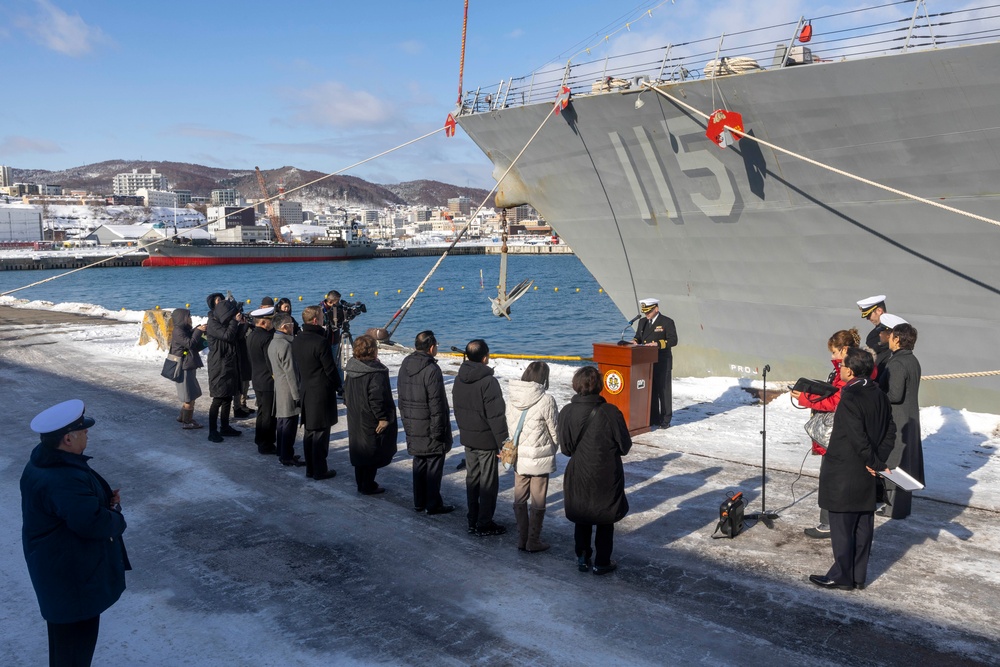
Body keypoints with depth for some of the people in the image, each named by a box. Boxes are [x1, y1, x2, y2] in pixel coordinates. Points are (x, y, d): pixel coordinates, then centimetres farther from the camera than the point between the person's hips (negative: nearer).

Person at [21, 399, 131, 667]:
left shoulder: (47, 459, 0)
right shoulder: (62, 480, -34)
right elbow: (93, 523, -33)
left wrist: (105, 497, -3)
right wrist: (116, 516, -13)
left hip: (59, 562, 10)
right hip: (72, 571, -10)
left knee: (66, 630, 27)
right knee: (78, 631, 6)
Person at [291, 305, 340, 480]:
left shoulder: (296, 341, 5)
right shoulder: (320, 341, -19)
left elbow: (297, 365, 12)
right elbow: (330, 369, -15)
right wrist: (338, 385, 1)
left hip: (305, 390, 8)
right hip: (322, 392, -8)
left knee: (309, 431, 14)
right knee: (321, 432, 0)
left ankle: (310, 468, 21)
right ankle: (320, 470, 6)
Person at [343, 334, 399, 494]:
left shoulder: (351, 369, 3)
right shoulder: (376, 373, -23)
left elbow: (346, 393, 13)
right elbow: (377, 399, -25)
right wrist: (383, 417, -18)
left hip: (355, 420, 8)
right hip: (371, 422, -8)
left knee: (359, 451, 17)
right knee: (372, 452, 4)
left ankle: (361, 484, 28)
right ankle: (368, 486, 11)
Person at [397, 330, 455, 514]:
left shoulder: (404, 366, 6)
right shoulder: (431, 370, -19)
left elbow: (401, 399, 14)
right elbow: (436, 404, -19)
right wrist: (438, 430, -13)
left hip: (412, 427, 8)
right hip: (429, 428, -8)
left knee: (419, 463, 16)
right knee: (434, 465, 3)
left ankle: (419, 502, 23)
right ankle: (433, 504, 9)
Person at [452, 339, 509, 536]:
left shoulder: (459, 379, 3)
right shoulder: (488, 382, -21)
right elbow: (496, 416, -20)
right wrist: (503, 443, -14)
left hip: (467, 438, 7)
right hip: (486, 440, -7)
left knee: (472, 479, 16)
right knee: (488, 482, 3)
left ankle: (473, 521, 24)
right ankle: (484, 524, 10)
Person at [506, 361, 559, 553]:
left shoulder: (512, 397, -4)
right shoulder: (545, 400, -18)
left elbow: (510, 426, 4)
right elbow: (555, 431, -7)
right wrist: (553, 448, 12)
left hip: (518, 457, 5)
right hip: (540, 458, -5)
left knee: (520, 499, 16)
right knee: (537, 502, 8)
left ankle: (522, 539, 24)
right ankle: (533, 542, 16)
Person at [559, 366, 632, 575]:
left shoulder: (567, 412, -12)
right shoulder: (610, 412, -20)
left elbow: (565, 448, -5)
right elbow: (625, 446, -10)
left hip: (578, 477, 2)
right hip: (607, 478, -2)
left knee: (582, 519, 21)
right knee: (605, 521, 17)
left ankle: (583, 558, 29)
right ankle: (602, 562, 25)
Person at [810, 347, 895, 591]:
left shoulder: (850, 398, -20)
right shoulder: (879, 396, 6)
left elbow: (858, 438, -22)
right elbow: (890, 431, 10)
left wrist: (875, 463, -10)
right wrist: (880, 460, 5)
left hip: (844, 475, -8)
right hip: (867, 478, 8)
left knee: (842, 526, 2)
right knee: (863, 526, 14)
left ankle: (842, 576, 11)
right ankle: (859, 576, 23)